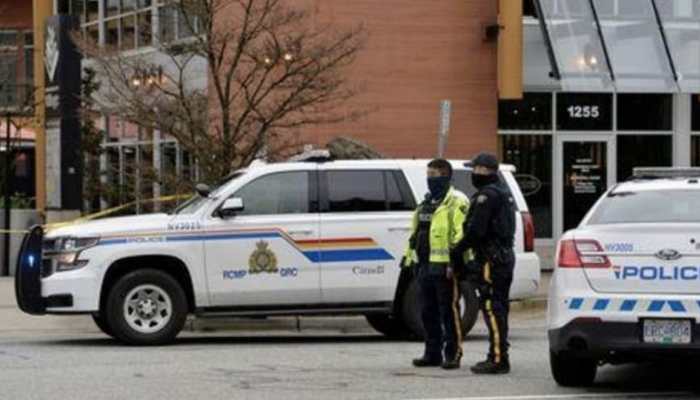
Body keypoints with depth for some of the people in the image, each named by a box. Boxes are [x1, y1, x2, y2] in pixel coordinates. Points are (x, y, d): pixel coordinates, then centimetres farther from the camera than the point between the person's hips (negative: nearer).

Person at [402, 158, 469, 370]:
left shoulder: (456, 202, -8)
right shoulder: (427, 203, 21)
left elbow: (461, 234, -17)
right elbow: (415, 233, 28)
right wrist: (409, 256, 24)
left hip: (444, 267, -9)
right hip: (425, 265, 9)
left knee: (449, 311, -5)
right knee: (427, 312, 11)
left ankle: (453, 354, -1)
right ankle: (433, 353, 19)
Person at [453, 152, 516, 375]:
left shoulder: (487, 195, -14)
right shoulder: (504, 192, 19)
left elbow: (476, 230, -20)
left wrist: (457, 250, -8)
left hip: (491, 259, -10)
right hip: (505, 256, 10)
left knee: (492, 308, -10)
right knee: (499, 308, 14)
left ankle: (498, 359, -13)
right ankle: (499, 357, 19)